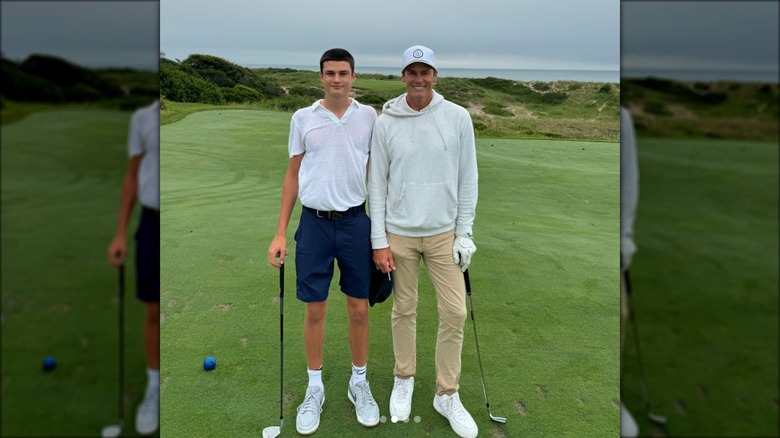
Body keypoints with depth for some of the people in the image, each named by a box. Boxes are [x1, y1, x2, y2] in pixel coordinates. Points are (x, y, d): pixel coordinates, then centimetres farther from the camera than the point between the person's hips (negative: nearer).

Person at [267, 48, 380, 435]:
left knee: (359, 308, 8)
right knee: (315, 310, 7)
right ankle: (314, 388, 24)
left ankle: (359, 382, 27)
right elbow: (293, 176, 6)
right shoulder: (303, 118, 2)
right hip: (314, 223, 0)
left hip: (356, 222, 0)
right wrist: (281, 233, 2)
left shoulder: (369, 116, 2)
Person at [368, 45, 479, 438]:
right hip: (399, 233, 0)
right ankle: (404, 380, 32)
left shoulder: (458, 118, -3)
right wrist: (379, 241, -4)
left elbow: (467, 179, 1)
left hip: (443, 233, 1)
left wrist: (464, 233, -1)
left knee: (454, 312, 1)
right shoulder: (385, 122, -3)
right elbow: (377, 183, -1)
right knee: (404, 310, 11)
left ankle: (447, 395, 19)